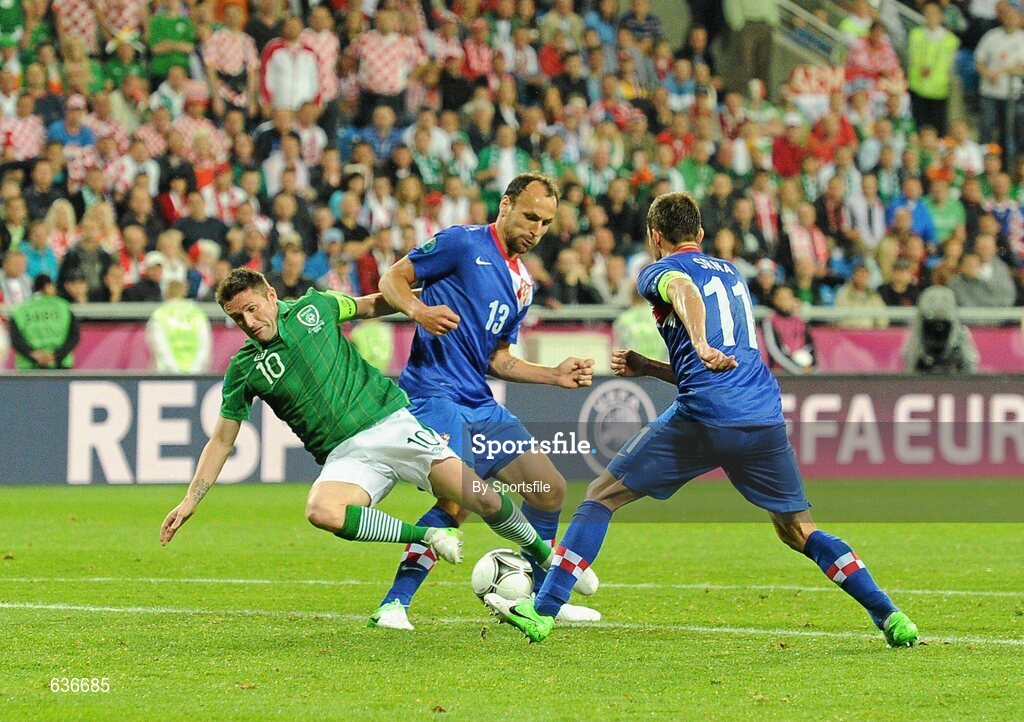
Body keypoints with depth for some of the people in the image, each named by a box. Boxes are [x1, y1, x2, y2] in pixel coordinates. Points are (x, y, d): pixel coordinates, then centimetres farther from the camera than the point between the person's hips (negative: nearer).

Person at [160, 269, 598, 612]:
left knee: (480, 499, -9)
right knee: (321, 511, -34)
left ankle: (546, 555, 19)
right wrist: (190, 501, 1)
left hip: (393, 423, 0)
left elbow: (370, 306, 22)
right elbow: (221, 441, 7)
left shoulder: (314, 307, 3)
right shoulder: (244, 369, 2)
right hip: (346, 457, 0)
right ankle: (426, 538, -17)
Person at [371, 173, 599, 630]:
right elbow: (392, 279, -4)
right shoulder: (462, 244, -4)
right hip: (436, 393, -9)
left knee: (550, 490, 9)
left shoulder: (522, 284, 19)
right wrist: (419, 311, -24)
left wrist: (556, 375, 12)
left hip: (481, 404, 9)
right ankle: (394, 604, -14)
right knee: (458, 502, -24)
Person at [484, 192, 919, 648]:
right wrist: (647, 367, 32)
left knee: (601, 495, 6)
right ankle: (891, 618, 3)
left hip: (703, 419, -5)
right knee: (800, 532, 16)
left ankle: (543, 611, 0)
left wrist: (700, 345, -34)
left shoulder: (659, 271, 9)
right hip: (765, 418, 5)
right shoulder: (731, 273, 30)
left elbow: (684, 290, -17)